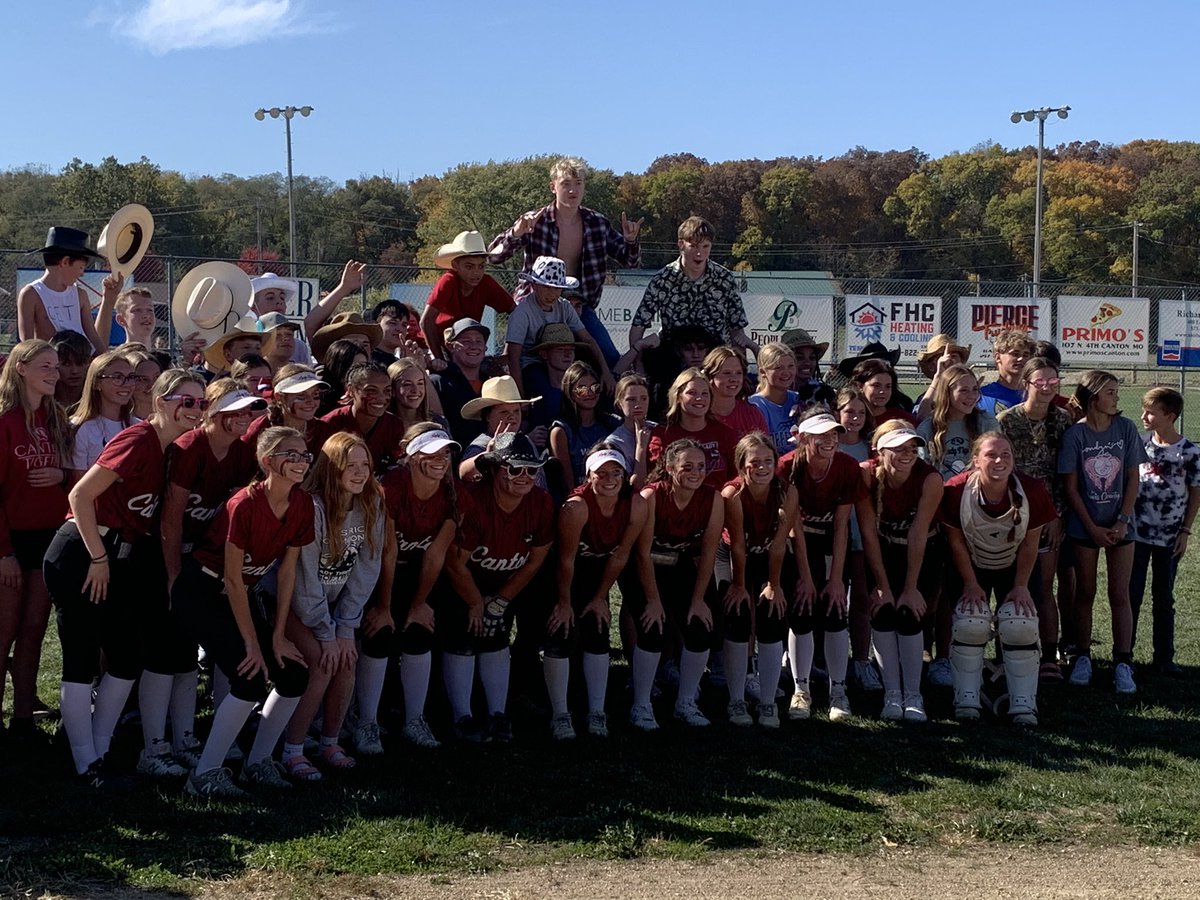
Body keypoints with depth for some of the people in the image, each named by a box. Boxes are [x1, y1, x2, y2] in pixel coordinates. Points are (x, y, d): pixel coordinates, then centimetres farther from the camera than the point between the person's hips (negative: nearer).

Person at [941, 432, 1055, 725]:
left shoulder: (1032, 491, -23)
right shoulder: (957, 491, -26)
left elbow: (1029, 545, -11)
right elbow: (956, 542, -13)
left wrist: (1021, 586, -10)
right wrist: (971, 584, -12)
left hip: (1013, 568, 1)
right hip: (971, 567, -1)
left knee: (1021, 623, -15)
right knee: (970, 621, -18)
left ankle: (1023, 704, -4)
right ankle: (967, 700, -5)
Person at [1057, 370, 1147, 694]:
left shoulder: (1126, 428, -2)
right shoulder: (1075, 434, -8)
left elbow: (1132, 479, 1)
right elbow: (1071, 488, -5)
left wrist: (1122, 522, -8)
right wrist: (1093, 528, -9)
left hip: (1120, 525, 1)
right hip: (1085, 526, -1)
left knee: (1120, 595, 1)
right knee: (1085, 593, 7)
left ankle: (1123, 664, 3)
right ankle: (1083, 658, 17)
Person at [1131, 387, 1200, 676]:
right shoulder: (1141, 443, -1)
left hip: (1169, 537, -1)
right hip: (1137, 533, 1)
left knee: (1164, 599, 9)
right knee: (1131, 595, 4)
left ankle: (1163, 658, 17)